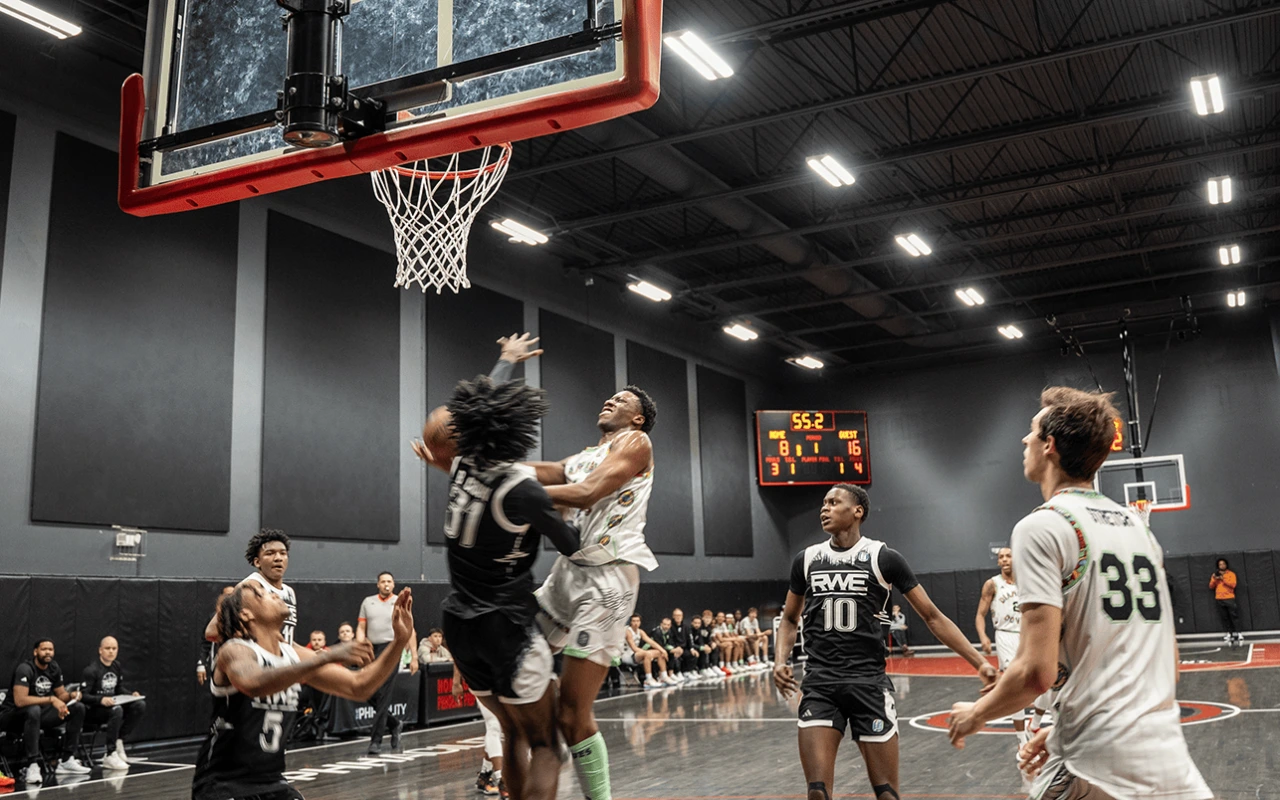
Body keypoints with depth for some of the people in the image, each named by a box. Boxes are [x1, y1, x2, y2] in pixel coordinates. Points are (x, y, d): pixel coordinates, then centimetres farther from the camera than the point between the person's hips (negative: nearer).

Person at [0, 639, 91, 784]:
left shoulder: (54, 668, 2)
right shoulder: (25, 669, -22)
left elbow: (61, 694, 10)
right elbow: (20, 700, -33)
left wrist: (71, 695, -13)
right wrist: (51, 699, -34)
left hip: (39, 712, 8)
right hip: (13, 716, -8)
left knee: (78, 708, -7)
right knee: (34, 710, -41)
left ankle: (67, 761, -6)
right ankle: (33, 766, -37)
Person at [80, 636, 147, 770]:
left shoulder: (117, 667, 8)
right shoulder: (91, 670, -14)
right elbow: (83, 695, -19)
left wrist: (131, 694, -2)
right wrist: (101, 699, -36)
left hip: (111, 705, 7)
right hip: (92, 710, -7)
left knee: (140, 705, -14)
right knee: (116, 710, -37)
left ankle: (118, 742, -9)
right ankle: (110, 756, -32)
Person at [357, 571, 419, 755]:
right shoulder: (368, 602, 12)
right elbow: (361, 628, 11)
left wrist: (414, 657, -2)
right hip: (372, 651, 4)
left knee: (383, 698, -8)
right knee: (372, 696, 3)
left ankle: (376, 740, -4)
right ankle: (394, 725, 28)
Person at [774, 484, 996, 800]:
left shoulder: (883, 558, -3)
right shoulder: (806, 559, 7)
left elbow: (932, 616, 0)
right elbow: (790, 620, 18)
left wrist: (979, 662, -7)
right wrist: (780, 661, 0)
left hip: (869, 683, -2)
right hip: (819, 683, 2)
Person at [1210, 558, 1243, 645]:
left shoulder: (1231, 574, 2)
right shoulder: (1215, 575, 12)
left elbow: (1233, 584, -12)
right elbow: (1211, 586, 8)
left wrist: (1223, 578, -17)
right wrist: (1214, 579, -8)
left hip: (1229, 598, -3)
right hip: (1219, 599, 3)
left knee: (1234, 616, -4)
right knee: (1224, 617, 4)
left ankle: (1237, 634, -2)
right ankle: (1229, 634, 8)